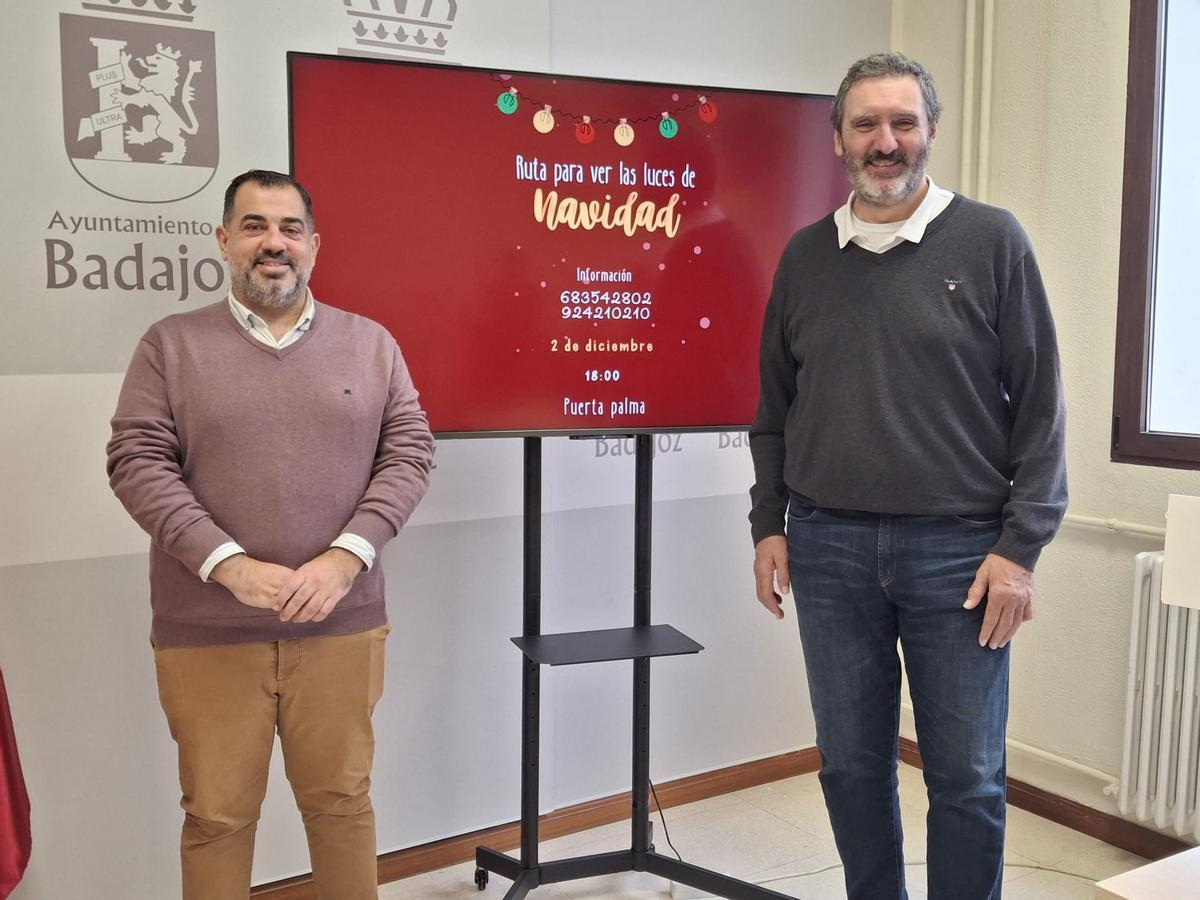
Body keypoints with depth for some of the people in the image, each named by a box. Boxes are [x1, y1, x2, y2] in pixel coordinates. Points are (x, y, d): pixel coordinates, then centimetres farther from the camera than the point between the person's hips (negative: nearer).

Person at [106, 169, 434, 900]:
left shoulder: (371, 344, 7)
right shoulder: (172, 345, 3)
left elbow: (410, 454, 2)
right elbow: (137, 462, -4)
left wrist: (346, 557, -12)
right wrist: (229, 565, -16)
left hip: (341, 623, 1)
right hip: (208, 631, -1)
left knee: (342, 799, 12)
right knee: (216, 814, 10)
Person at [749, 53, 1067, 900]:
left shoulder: (991, 240, -1)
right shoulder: (806, 254, 8)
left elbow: (1040, 405, -3)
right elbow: (775, 405, 14)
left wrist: (1020, 546, -8)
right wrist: (769, 523, 8)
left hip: (959, 551, -2)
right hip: (829, 548, 3)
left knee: (967, 779, 6)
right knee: (852, 767, 12)